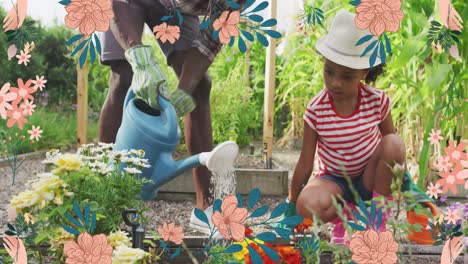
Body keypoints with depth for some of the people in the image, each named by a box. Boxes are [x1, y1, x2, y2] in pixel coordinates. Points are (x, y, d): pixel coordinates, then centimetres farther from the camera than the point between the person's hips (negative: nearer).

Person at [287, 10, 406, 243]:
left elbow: (392, 149, 2)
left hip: (370, 178, 2)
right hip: (334, 180, -1)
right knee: (307, 206, -36)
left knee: (394, 142, -29)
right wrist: (291, 203, -2)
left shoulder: (378, 101, -14)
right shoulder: (316, 110, -16)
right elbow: (305, 164, -8)